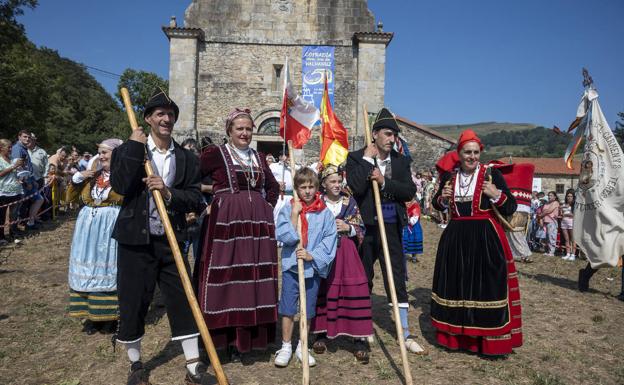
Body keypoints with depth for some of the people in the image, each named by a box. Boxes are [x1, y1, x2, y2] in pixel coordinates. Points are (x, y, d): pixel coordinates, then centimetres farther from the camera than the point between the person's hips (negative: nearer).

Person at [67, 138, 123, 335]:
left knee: (110, 269, 0)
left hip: (112, 229, -6)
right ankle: (92, 314, 18)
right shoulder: (92, 176, 13)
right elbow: (70, 197, 15)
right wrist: (77, 178, 2)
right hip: (89, 229, 6)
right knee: (89, 269, 8)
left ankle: (110, 315, 11)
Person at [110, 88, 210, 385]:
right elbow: (119, 186, -16)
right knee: (133, 302, 8)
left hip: (171, 240, 2)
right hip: (135, 240, -1)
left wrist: (169, 193, -17)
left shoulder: (185, 157, 7)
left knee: (183, 301, 3)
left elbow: (194, 197, 1)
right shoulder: (127, 150, 1)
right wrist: (135, 147, -15)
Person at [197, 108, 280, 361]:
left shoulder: (258, 157, 16)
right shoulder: (215, 153, 1)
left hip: (258, 222, 5)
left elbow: (273, 186, 25)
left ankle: (249, 335, 18)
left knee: (255, 275, 6)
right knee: (228, 273, -2)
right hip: (226, 220, -5)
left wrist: (268, 205, 11)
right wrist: (213, 190, -6)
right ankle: (228, 337, 9)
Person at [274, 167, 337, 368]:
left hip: (314, 267, 1)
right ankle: (286, 346, 22)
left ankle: (302, 346, 29)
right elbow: (283, 236, -13)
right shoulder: (288, 208, -4)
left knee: (308, 310, 13)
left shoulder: (325, 213, -3)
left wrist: (312, 255, -16)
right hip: (291, 265, -1)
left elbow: (329, 240, -6)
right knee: (288, 308, 5)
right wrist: (295, 214, -19)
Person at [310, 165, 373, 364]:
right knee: (322, 292, 2)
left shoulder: (349, 201, 7)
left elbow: (361, 229, 8)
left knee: (355, 292, -8)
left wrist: (348, 227, -10)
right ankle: (321, 334, 20)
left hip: (346, 254, 1)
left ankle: (360, 339, 1)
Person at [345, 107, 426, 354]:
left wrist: (384, 182, -16)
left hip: (391, 227, 3)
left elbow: (410, 191, -4)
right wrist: (367, 159, -15)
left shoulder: (401, 161, 7)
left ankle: (405, 334, 18)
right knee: (362, 278, 12)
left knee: (397, 278, 7)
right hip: (365, 226, -2)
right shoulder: (356, 158, -4)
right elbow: (356, 187, -20)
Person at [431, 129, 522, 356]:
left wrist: (497, 195, -20)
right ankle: (456, 335, 28)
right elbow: (437, 205, 18)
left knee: (486, 287, 0)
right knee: (454, 286, 10)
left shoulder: (491, 174, -3)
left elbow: (511, 208, -2)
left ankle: (489, 340, 16)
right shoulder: (449, 176, 7)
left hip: (485, 238, -3)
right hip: (455, 238, 4)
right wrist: (443, 197, -2)